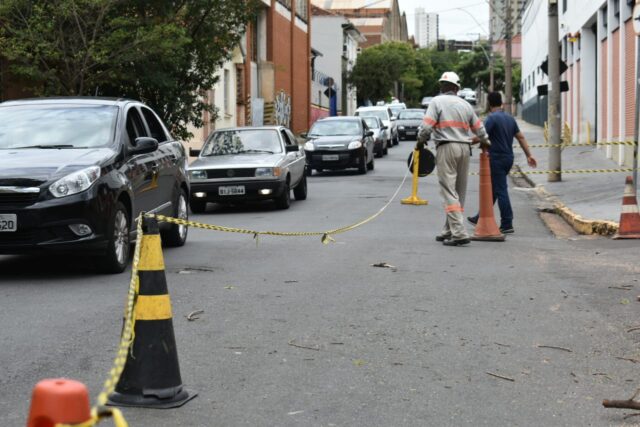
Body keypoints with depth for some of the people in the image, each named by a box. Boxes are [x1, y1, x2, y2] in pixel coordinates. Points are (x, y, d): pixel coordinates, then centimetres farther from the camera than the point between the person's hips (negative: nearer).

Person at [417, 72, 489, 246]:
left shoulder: (437, 102, -2)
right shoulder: (465, 104, 13)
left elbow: (426, 127, -11)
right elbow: (479, 129, 18)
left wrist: (420, 141, 9)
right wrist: (484, 142, 39)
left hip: (446, 148, -5)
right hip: (464, 148, 5)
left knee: (449, 191, -8)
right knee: (459, 192, 13)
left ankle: (459, 233, -18)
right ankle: (449, 230, 21)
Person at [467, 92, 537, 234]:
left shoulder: (492, 118, -12)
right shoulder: (510, 118, 12)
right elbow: (521, 137, 12)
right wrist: (529, 155, 14)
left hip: (496, 159, -8)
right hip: (508, 158, 8)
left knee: (501, 191, -7)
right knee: (492, 189, 18)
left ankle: (507, 224, -8)